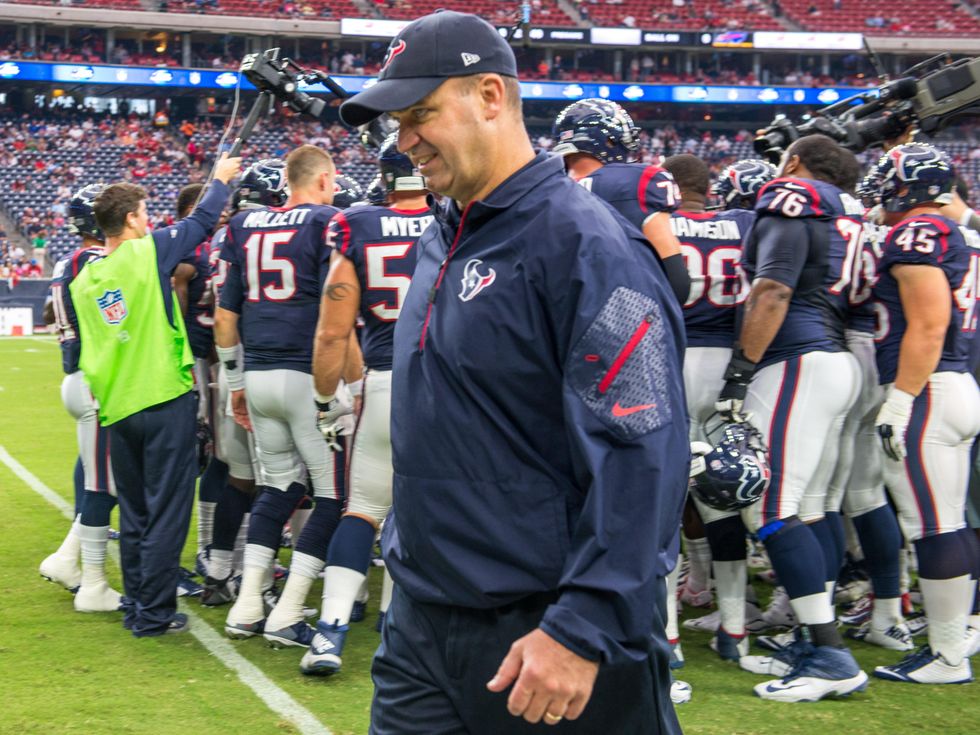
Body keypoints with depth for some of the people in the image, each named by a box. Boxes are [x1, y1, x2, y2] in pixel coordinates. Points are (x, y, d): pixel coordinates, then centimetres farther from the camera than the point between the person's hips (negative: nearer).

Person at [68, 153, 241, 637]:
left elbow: (87, 346, 15)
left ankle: (136, 606, 21)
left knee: (133, 514, 15)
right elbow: (203, 222, 4)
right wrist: (220, 179, 20)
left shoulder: (82, 281, 7)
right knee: (166, 511, 0)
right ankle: (154, 612, 1)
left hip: (117, 408, 6)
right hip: (166, 400, -6)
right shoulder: (150, 252, -8)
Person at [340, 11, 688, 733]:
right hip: (421, 619, 8)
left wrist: (583, 631, -24)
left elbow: (638, 460, -21)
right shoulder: (439, 239, 11)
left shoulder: (584, 243, -15)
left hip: (543, 635, -7)